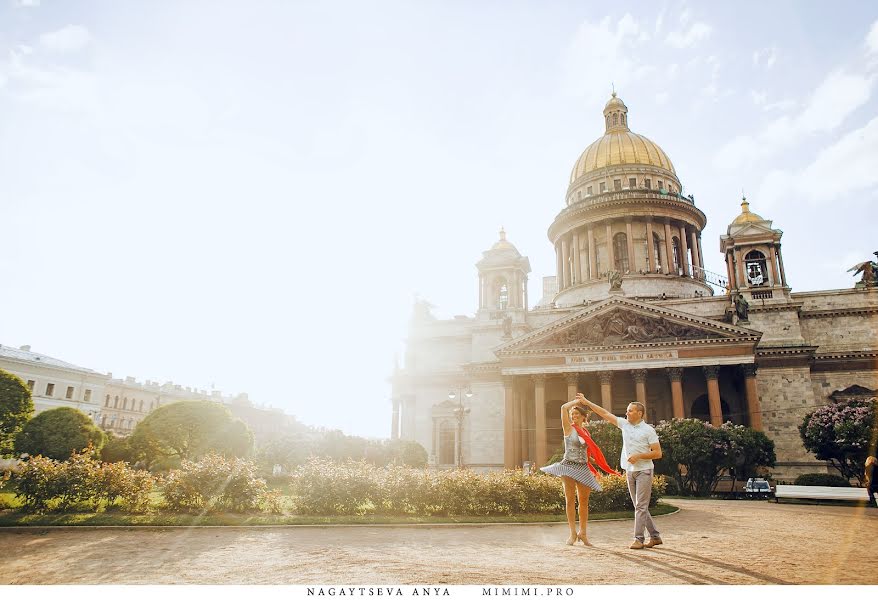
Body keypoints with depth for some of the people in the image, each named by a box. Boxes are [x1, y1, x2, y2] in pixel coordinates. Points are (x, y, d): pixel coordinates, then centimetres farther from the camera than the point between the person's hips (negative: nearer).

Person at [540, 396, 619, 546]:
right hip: (569, 466, -4)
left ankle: (582, 533, 16)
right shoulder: (569, 428, -1)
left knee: (584, 501, 6)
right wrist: (578, 400, -3)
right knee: (570, 500, 0)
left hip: (583, 469, 4)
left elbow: (588, 452, 19)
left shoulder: (586, 432, 12)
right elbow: (564, 408, -13)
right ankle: (573, 532, 7)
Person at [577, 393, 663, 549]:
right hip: (630, 471, 6)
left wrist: (638, 456, -17)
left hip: (643, 471, -6)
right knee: (639, 506, 10)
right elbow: (605, 414, 6)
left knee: (641, 506, -7)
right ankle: (655, 536, 20)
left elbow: (658, 453, -8)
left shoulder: (648, 430, -7)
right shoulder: (624, 424, 7)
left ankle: (638, 539, -3)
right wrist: (587, 402, 2)